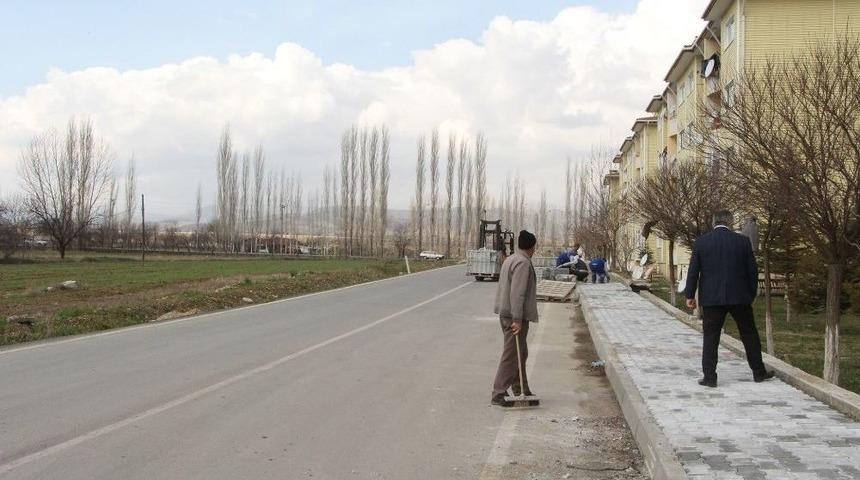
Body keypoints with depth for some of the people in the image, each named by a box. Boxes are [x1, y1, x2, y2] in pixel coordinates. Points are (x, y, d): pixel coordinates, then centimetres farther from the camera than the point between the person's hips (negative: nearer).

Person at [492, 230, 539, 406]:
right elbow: (517, 294, -23)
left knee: (520, 353, 19)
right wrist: (517, 319, -24)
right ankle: (498, 394, -4)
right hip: (515, 316, -10)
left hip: (506, 314, 10)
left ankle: (520, 390, 28)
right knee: (511, 355, -6)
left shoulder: (510, 260, 16)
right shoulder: (523, 263, -16)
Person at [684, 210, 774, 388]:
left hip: (711, 298, -1)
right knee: (749, 334, 14)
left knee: (710, 338, 4)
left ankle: (709, 376, 1)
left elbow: (693, 270, 0)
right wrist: (752, 293, 14)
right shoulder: (742, 241, -1)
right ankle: (759, 372, 23)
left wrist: (690, 295, 8)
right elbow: (752, 270, 3)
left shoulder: (701, 242, -2)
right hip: (739, 297, 1)